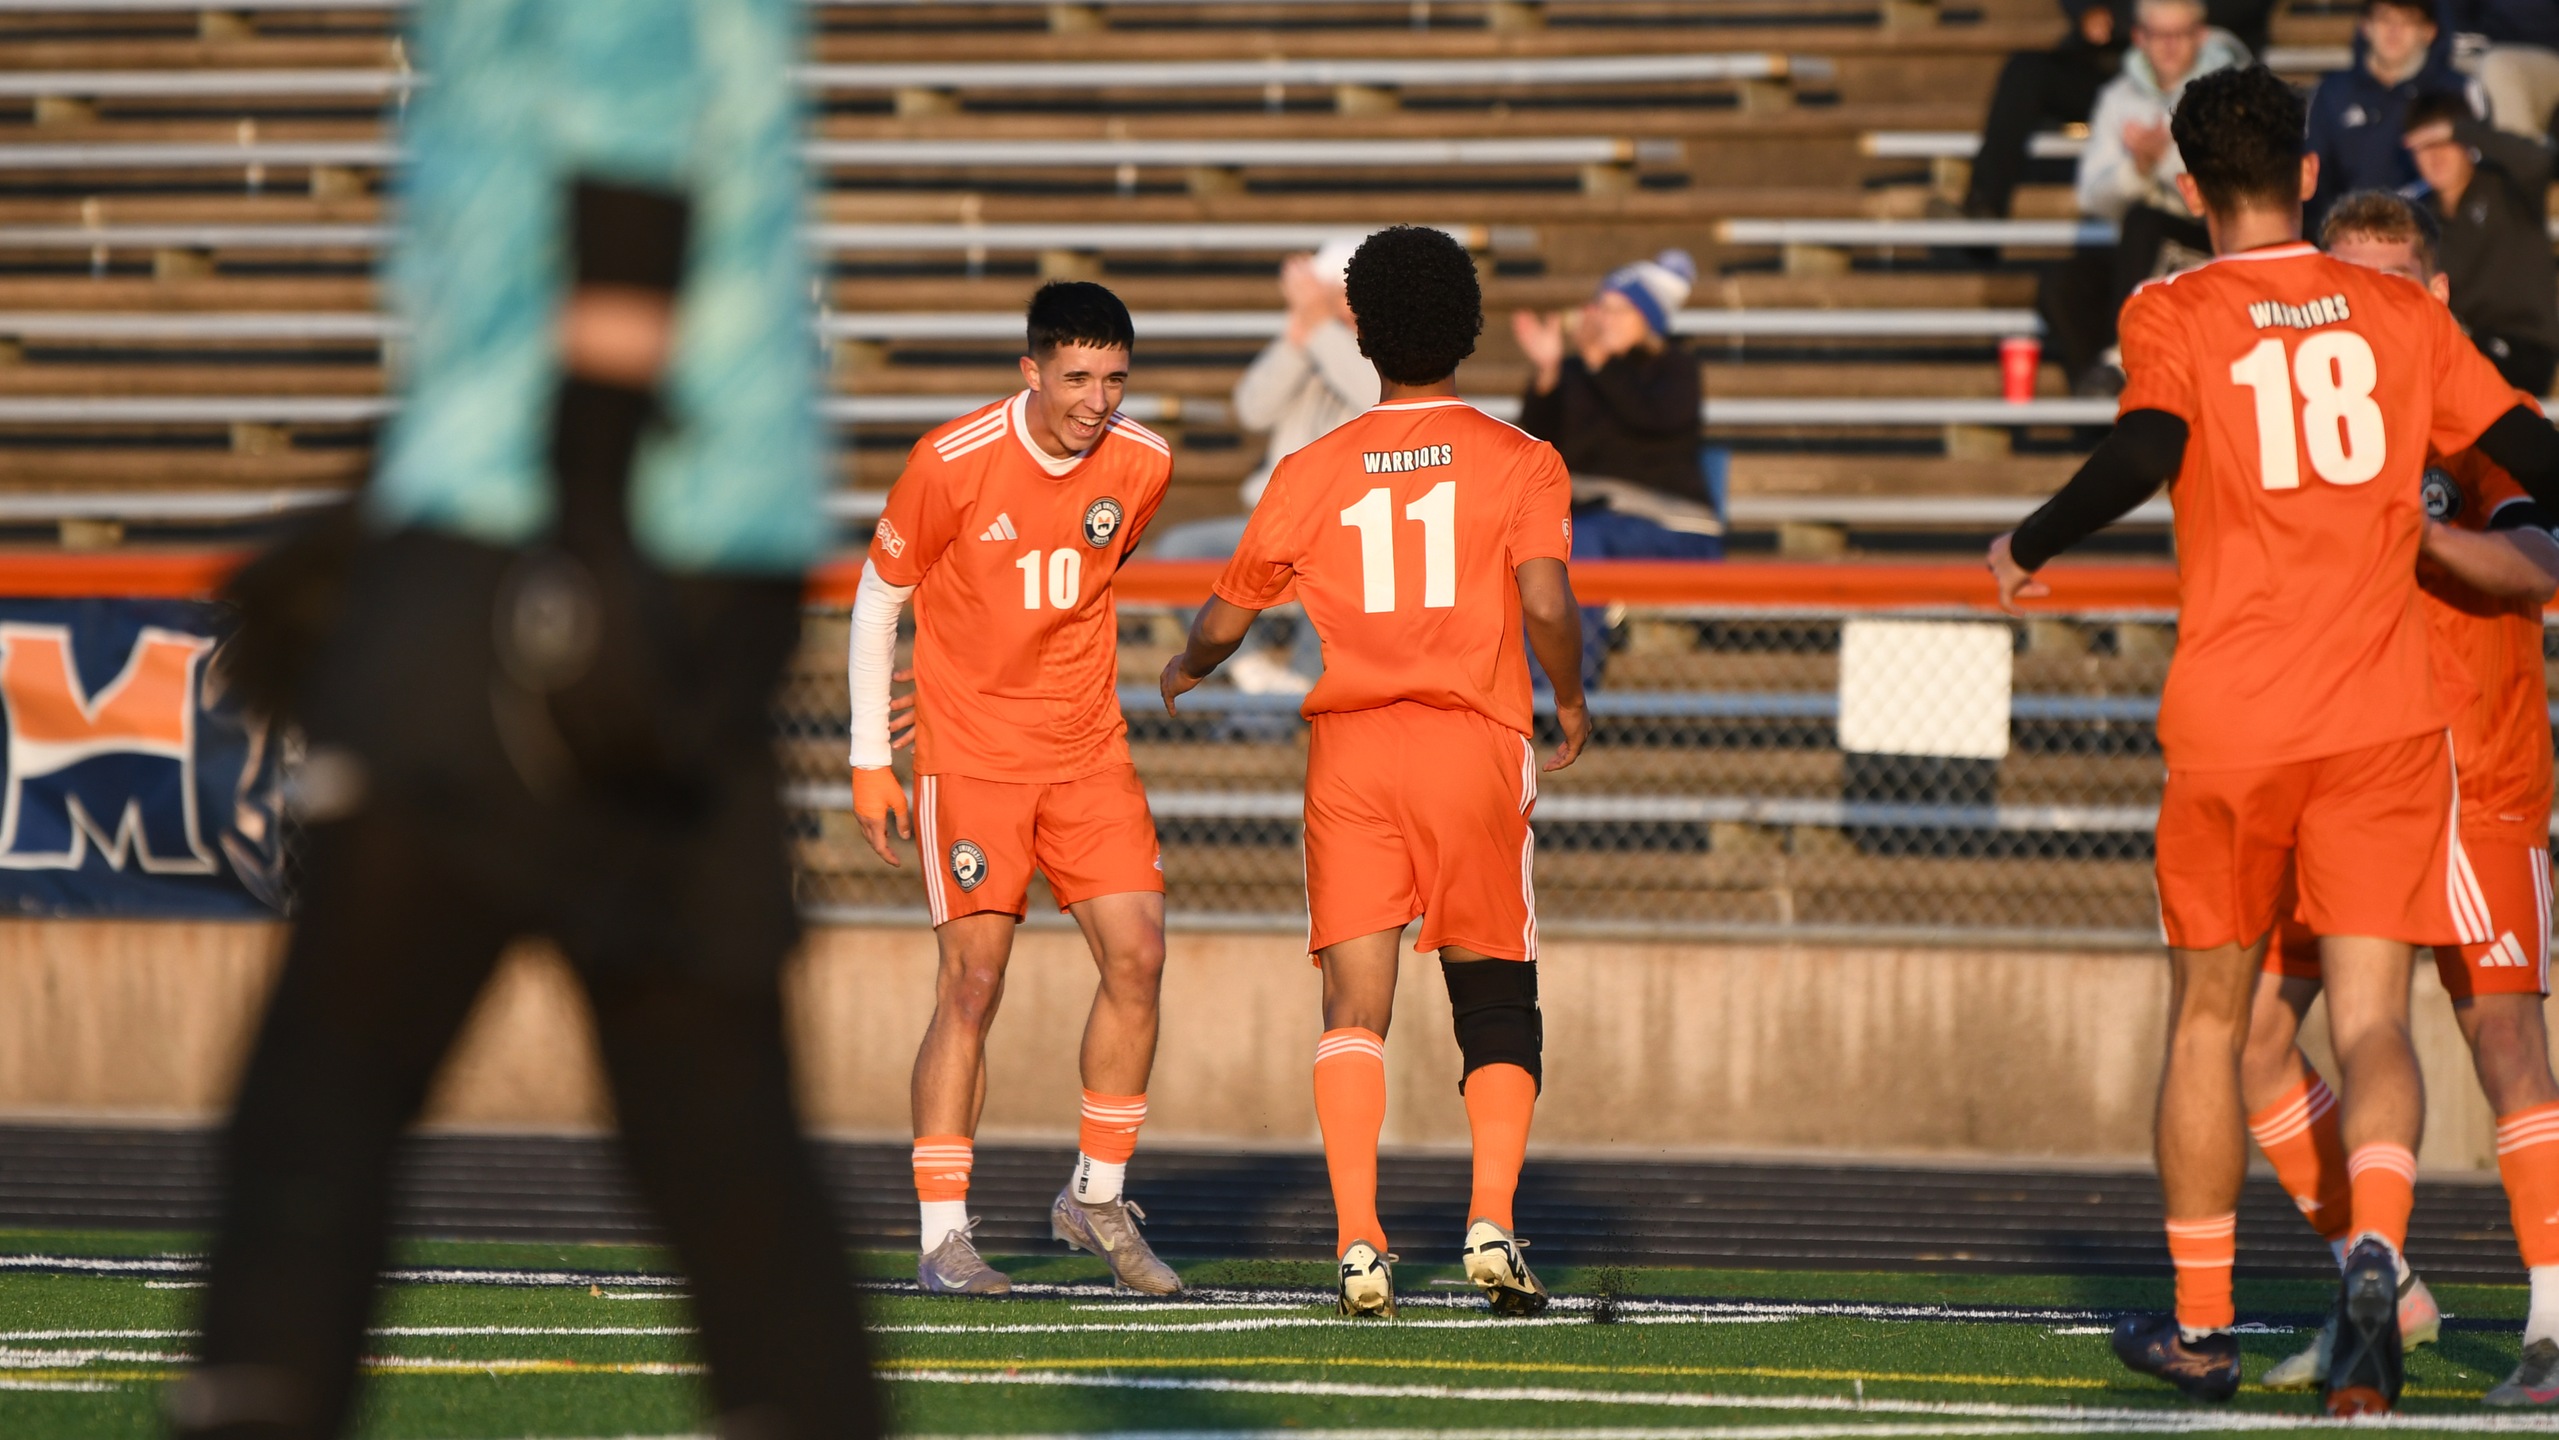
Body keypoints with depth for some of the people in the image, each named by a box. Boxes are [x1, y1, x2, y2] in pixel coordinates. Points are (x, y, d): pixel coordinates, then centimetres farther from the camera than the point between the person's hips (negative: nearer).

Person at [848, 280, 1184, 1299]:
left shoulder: (1142, 467, -2)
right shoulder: (952, 463, -14)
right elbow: (878, 596, -2)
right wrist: (869, 762, -1)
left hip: (1088, 752, 4)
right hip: (968, 756, -4)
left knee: (1137, 958, -7)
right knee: (973, 981, -9)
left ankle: (1097, 1196, 10)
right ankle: (943, 1236, -4)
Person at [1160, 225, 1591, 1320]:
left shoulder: (1313, 472, 7)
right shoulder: (1518, 462, 2)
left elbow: (1227, 618, 14)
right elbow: (1545, 600, -12)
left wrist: (1185, 674, 36)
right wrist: (1571, 703, 6)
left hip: (1347, 747, 1)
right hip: (1474, 743, -1)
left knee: (1355, 1006, 0)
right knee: (1497, 1007, 8)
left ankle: (1359, 1240, -12)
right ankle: (1491, 1222, -9)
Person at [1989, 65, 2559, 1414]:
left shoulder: (2172, 315, -2)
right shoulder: (2400, 313, 7)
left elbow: (2145, 451, -20)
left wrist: (2028, 546, -6)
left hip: (2231, 721, -1)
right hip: (2387, 717, 1)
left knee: (2208, 1017, 14)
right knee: (2371, 1017, -2)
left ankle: (2199, 1324, 22)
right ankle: (2374, 1244, -30)